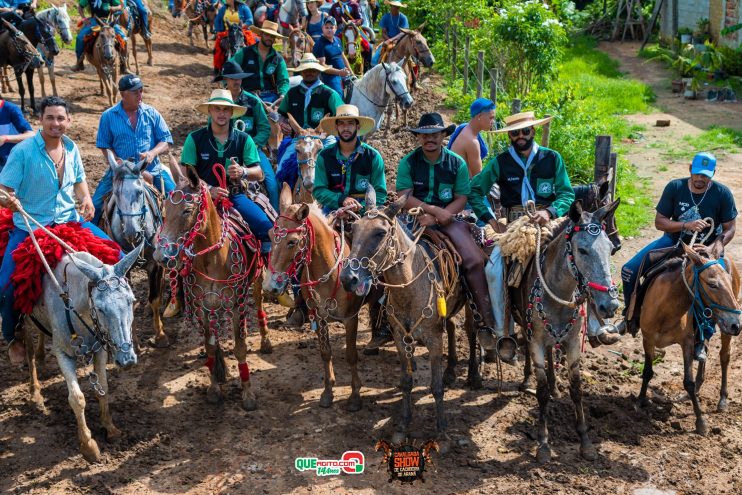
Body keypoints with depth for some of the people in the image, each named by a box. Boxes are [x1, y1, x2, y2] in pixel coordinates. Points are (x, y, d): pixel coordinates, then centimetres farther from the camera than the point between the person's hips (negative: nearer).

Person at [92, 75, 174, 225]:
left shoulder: (152, 113, 4)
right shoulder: (108, 116, 2)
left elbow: (166, 141, 3)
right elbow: (105, 145, 4)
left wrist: (153, 153, -17)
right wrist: (115, 161, -15)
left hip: (151, 169, 1)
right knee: (97, 203, -8)